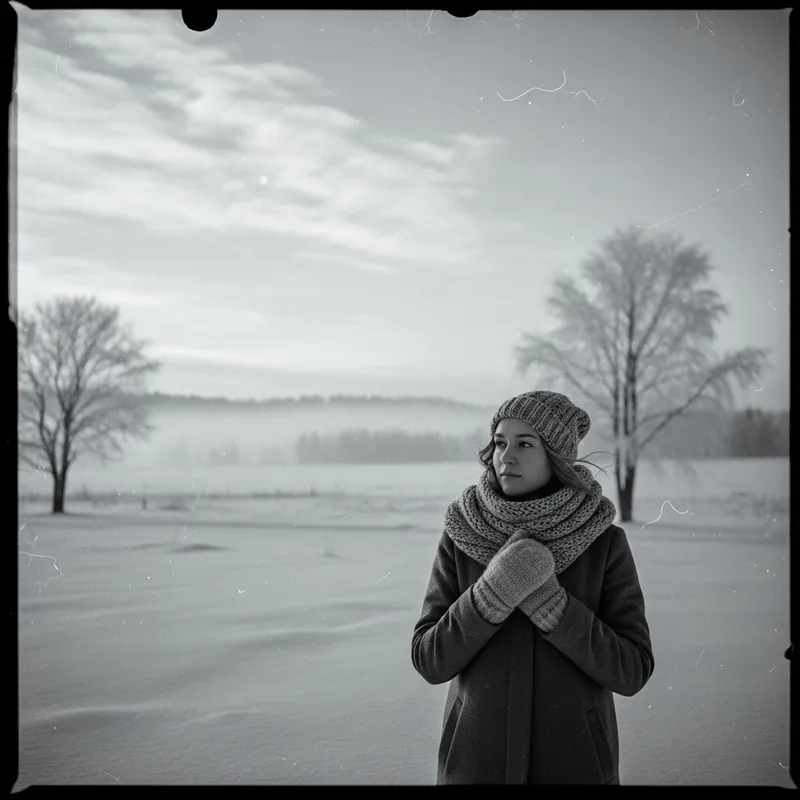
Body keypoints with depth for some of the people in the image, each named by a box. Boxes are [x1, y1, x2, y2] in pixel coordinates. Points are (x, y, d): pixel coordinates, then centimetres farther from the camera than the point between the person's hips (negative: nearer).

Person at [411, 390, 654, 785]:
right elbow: (430, 660, -9)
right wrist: (495, 591, -25)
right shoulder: (461, 538, -5)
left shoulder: (605, 541, -8)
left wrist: (546, 599, -24)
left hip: (575, 763, -1)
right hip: (479, 760, 1)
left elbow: (631, 670, -11)